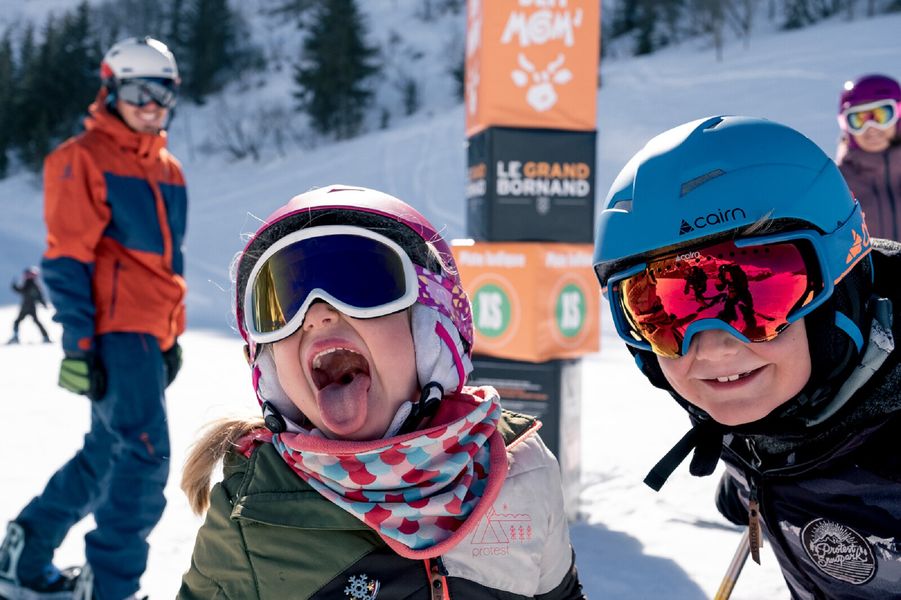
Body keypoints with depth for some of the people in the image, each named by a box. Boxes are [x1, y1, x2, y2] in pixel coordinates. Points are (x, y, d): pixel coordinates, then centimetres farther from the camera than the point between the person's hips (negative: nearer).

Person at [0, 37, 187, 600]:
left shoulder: (167, 169, 18)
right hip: (115, 331, -8)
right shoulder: (85, 159, -5)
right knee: (145, 454, -12)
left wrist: (173, 337, 21)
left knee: (107, 454, 14)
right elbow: (66, 261, -10)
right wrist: (79, 344, -15)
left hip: (150, 333, 8)